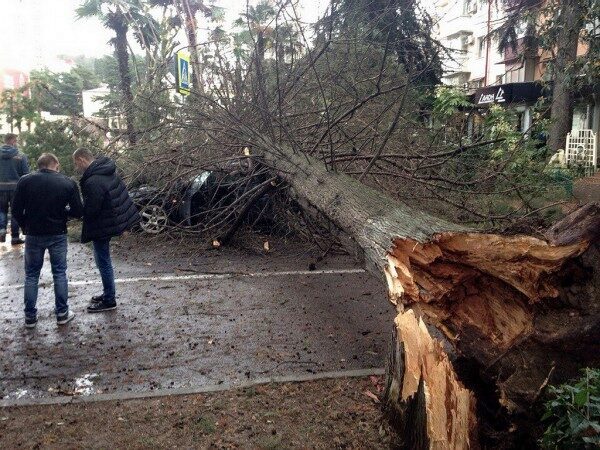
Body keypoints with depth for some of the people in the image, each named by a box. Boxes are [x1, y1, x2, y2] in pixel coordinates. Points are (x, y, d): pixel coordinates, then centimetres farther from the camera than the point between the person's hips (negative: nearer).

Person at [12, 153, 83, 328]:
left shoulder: (25, 181, -5)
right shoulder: (68, 183, -6)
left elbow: (16, 210, -4)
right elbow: (78, 212, -6)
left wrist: (26, 227, 12)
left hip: (34, 235, 1)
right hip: (58, 235, -1)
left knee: (31, 275, 12)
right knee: (60, 273, 11)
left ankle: (30, 316, 17)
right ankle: (62, 313, 15)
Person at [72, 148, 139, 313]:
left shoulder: (92, 182, -25)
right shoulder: (107, 171, 6)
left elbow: (90, 210, -24)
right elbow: (122, 192, 13)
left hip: (102, 226, -10)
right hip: (114, 219, 10)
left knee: (103, 262, 3)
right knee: (103, 260, 20)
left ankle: (109, 300, 14)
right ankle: (108, 293, 32)